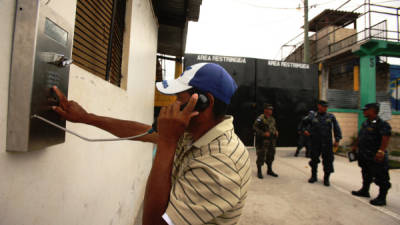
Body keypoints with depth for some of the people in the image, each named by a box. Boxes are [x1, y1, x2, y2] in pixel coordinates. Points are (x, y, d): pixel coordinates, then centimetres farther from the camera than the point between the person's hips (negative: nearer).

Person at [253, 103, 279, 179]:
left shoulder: (272, 119, 14)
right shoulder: (260, 118, -12)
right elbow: (255, 127, -18)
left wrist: (276, 132, 6)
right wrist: (263, 133, -23)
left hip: (271, 141, 8)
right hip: (263, 141, -8)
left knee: (270, 156, 15)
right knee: (261, 156, -4)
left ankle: (269, 170, 30)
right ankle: (259, 172, 9)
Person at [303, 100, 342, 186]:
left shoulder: (331, 117, 4)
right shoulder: (313, 117, 4)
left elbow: (336, 128, 4)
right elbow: (308, 125, 12)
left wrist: (337, 140, -3)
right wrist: (306, 131, -9)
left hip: (327, 143, 0)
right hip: (315, 143, 0)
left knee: (328, 161, 2)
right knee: (314, 160, 8)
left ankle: (326, 178, 18)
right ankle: (313, 176, 25)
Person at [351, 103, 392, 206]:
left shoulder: (382, 124, -16)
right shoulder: (365, 123, 11)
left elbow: (386, 138, -27)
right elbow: (360, 137, 21)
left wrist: (381, 151, -34)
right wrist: (355, 146, 24)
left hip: (376, 157, -9)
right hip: (364, 155, 9)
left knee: (381, 178, 3)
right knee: (366, 175, 21)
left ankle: (382, 198, 14)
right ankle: (365, 191, 36)